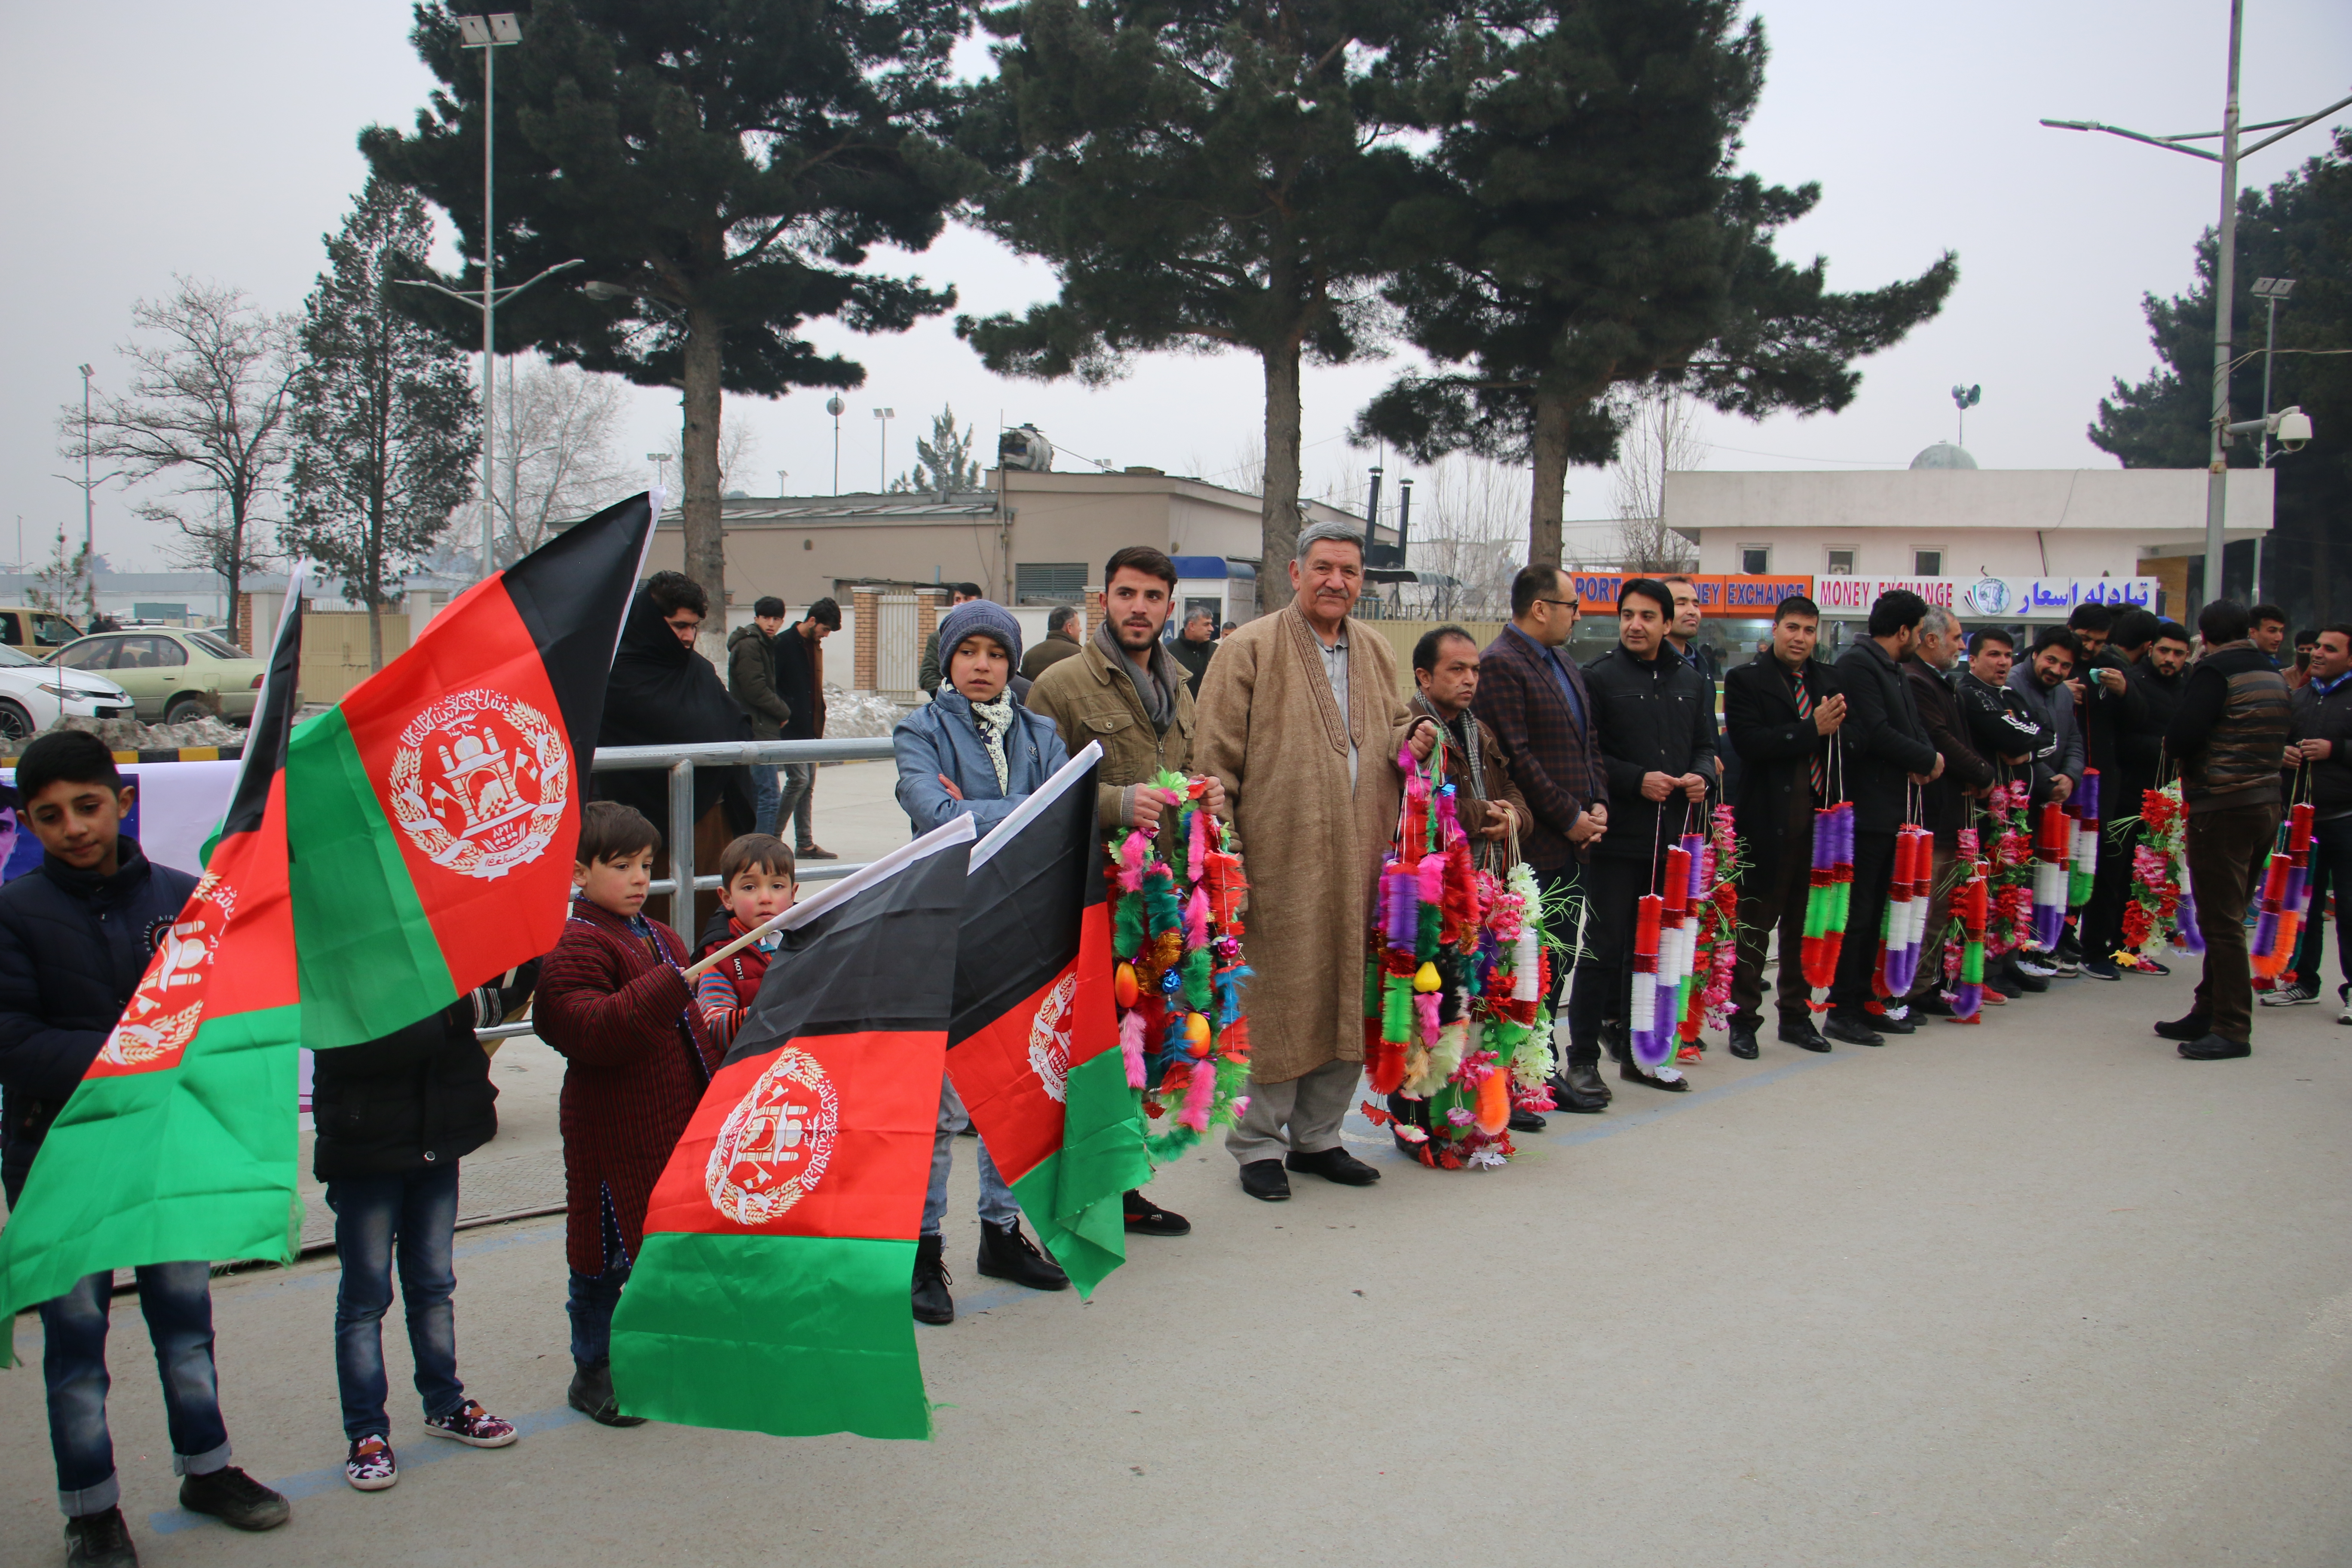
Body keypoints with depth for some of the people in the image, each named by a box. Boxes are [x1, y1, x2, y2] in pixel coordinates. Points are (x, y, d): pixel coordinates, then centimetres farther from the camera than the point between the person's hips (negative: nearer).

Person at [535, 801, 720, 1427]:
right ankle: (593, 1372, 19)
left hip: (678, 1127, 8)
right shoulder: (573, 947, -14)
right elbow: (589, 1029, -29)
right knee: (606, 1259, 4)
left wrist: (716, 1091, 22)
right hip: (611, 1133, -8)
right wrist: (667, 989, -36)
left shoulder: (663, 939, 14)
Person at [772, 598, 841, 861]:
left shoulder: (815, 646, 15)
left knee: (808, 785, 8)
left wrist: (819, 725, 14)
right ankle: (773, 837, -1)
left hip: (810, 729, 8)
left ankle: (805, 844, 12)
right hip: (790, 730, -8)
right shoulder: (785, 644, -11)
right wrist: (783, 715, -16)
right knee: (799, 780, -12)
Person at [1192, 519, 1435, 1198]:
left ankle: (1316, 1135, 25)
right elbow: (1217, 754, -6)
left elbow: (1392, 725, 28)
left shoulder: (1374, 650, 16)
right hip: (1278, 858, -6)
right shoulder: (1249, 649, -3)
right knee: (1274, 999, -1)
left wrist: (1413, 736, 4)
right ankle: (1258, 1143, 12)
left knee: (1346, 996, 10)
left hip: (1357, 858, 6)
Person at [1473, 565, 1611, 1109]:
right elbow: (1517, 759, -18)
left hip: (1574, 843, 9)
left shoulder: (1564, 665, 18)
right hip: (1534, 845, -9)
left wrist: (1599, 804, 5)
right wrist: (1569, 818, -14)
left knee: (1558, 960, 13)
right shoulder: (1500, 665, -12)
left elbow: (1588, 743, 22)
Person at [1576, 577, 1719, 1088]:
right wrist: (1637, 780, -17)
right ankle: (1583, 1058, 5)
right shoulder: (1599, 677, -3)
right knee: (1604, 948, -2)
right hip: (1617, 837, -5)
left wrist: (1702, 776, -2)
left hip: (1673, 836, 5)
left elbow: (1706, 745, 19)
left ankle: (1637, 1051, 22)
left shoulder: (1691, 681, 14)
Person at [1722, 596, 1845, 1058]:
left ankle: (1796, 1014, 22)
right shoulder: (1746, 680, -2)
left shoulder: (1828, 680, 14)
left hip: (1817, 820, 5)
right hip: (1768, 823, -5)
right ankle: (1744, 1017, 10)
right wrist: (1812, 730, -18)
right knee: (1755, 921, 2)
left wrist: (1837, 724, -5)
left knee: (1805, 921, 11)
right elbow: (1749, 742, -16)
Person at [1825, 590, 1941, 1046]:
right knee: (1857, 911, -6)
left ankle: (1864, 1003, 18)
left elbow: (1912, 726, 16)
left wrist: (1924, 761, -6)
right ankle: (1842, 1012, -2)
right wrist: (1928, 761, -8)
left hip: (1890, 808, 10)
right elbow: (1876, 733, -20)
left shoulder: (1894, 671, 20)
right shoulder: (1857, 664, -12)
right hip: (1865, 809, -10)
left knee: (1874, 910, 12)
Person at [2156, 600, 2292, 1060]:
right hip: (2266, 802, 8)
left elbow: (2182, 736, -20)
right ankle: (2209, 1012, 22)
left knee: (2221, 921, -5)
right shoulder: (2274, 675, 13)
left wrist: (2173, 743, 1)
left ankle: (2232, 1030, -4)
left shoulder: (2214, 672, -12)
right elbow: (2281, 735, 17)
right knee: (2229, 916, 15)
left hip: (2222, 809, -8)